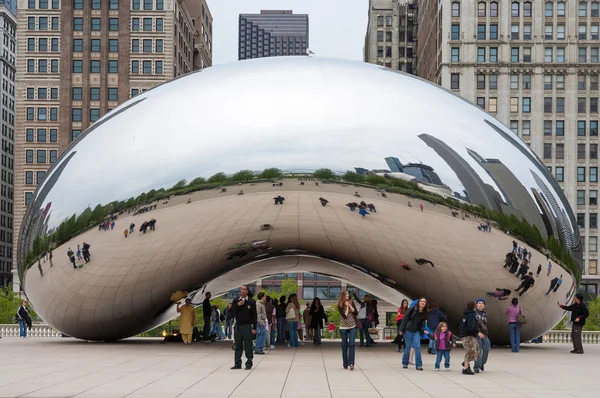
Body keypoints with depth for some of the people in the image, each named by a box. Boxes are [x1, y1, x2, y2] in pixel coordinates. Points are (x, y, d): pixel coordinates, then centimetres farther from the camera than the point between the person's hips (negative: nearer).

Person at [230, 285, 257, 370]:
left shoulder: (251, 301, -2)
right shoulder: (236, 300, 8)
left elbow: (254, 315, -3)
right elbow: (232, 311, 2)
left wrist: (254, 328, -7)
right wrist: (237, 305, -13)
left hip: (247, 326, -3)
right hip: (237, 325, 3)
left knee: (248, 345, -1)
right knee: (238, 345, 7)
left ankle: (249, 363, 4)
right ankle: (237, 363, 13)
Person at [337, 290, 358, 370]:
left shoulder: (351, 302, 0)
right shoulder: (340, 306, -9)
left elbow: (356, 313, -7)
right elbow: (345, 316, -19)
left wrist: (350, 305, -13)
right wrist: (347, 307, -14)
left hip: (352, 327, 1)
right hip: (343, 328, -1)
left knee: (352, 344, -10)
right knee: (344, 345, 5)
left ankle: (351, 363, -13)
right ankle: (345, 364, 13)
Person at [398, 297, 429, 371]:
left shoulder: (424, 313, 3)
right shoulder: (413, 308, -10)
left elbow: (422, 325, 6)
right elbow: (405, 319, -9)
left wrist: (424, 331, -15)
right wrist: (401, 329, -12)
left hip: (416, 332, 3)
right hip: (408, 330, -3)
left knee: (417, 347, -7)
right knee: (408, 347, 2)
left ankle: (419, 365, -4)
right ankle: (405, 363, 21)